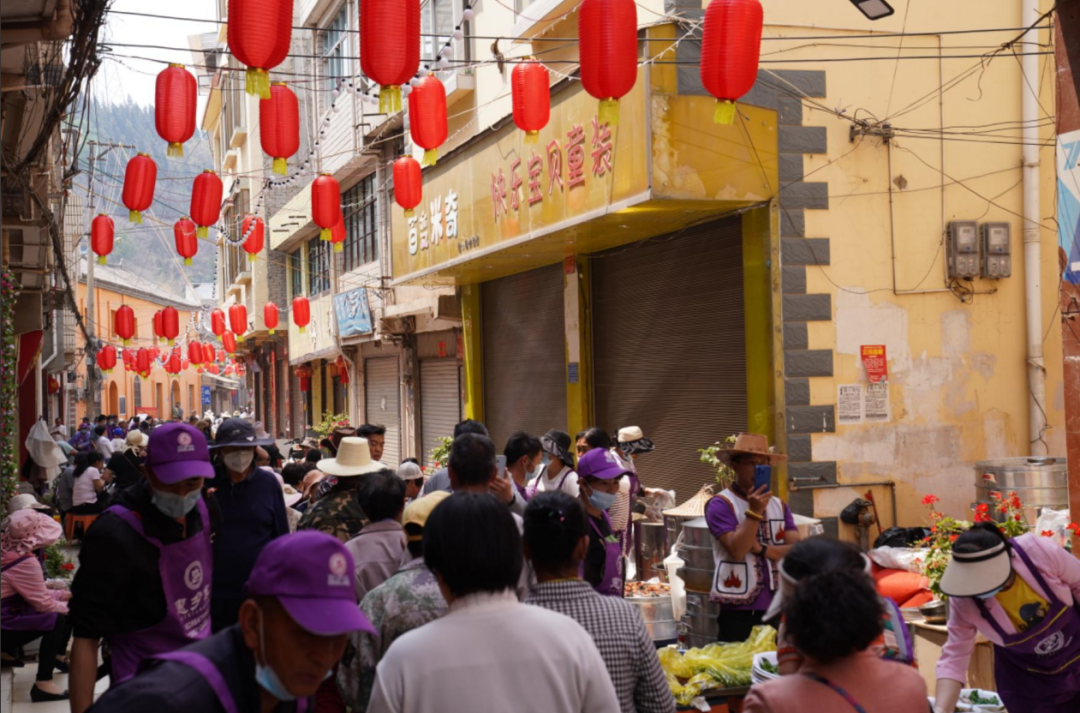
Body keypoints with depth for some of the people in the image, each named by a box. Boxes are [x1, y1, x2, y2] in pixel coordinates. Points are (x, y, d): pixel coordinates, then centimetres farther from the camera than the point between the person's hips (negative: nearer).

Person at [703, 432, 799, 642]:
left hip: (777, 607, 5)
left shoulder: (779, 505, 12)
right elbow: (737, 550, -15)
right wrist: (754, 512, -19)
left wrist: (761, 549, -12)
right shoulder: (720, 505, -4)